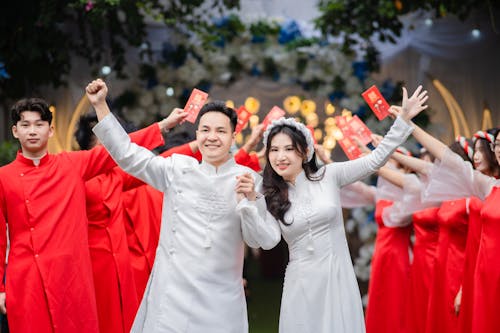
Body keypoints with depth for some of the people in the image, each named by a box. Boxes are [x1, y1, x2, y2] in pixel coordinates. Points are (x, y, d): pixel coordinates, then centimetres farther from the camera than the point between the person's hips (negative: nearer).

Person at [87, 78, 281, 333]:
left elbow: (259, 241, 0)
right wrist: (100, 105, 5)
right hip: (172, 292, 1)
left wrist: (250, 200, -17)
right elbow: (128, 154, 8)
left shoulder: (248, 179, 3)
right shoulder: (177, 168, 6)